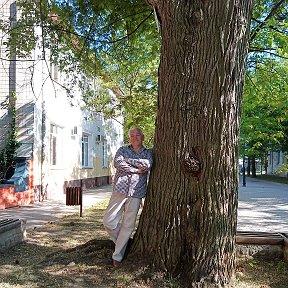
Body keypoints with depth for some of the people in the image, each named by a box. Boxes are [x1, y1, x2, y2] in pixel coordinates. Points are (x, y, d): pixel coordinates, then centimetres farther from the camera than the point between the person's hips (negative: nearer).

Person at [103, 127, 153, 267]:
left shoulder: (148, 153, 13)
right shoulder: (123, 150, 12)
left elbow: (148, 164, -9)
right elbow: (117, 163, -8)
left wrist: (128, 160, -6)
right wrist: (136, 170, -10)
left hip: (136, 193, 0)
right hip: (120, 190, 0)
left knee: (128, 225, 1)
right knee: (109, 221, -2)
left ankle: (117, 255, 14)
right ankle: (121, 242, 24)